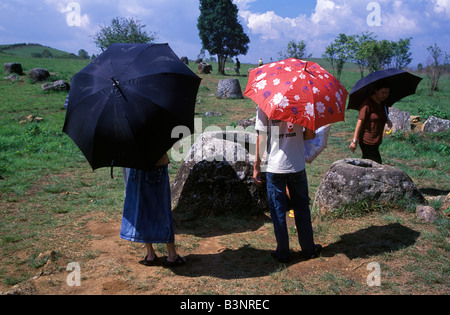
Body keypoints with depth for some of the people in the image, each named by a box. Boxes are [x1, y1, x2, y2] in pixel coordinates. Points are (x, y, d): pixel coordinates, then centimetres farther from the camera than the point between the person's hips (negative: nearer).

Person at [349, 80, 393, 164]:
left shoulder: (383, 103, 8)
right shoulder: (368, 103, -15)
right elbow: (360, 121, -16)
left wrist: (388, 121, -3)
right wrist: (354, 141, -17)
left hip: (376, 141, 8)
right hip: (367, 140, -8)